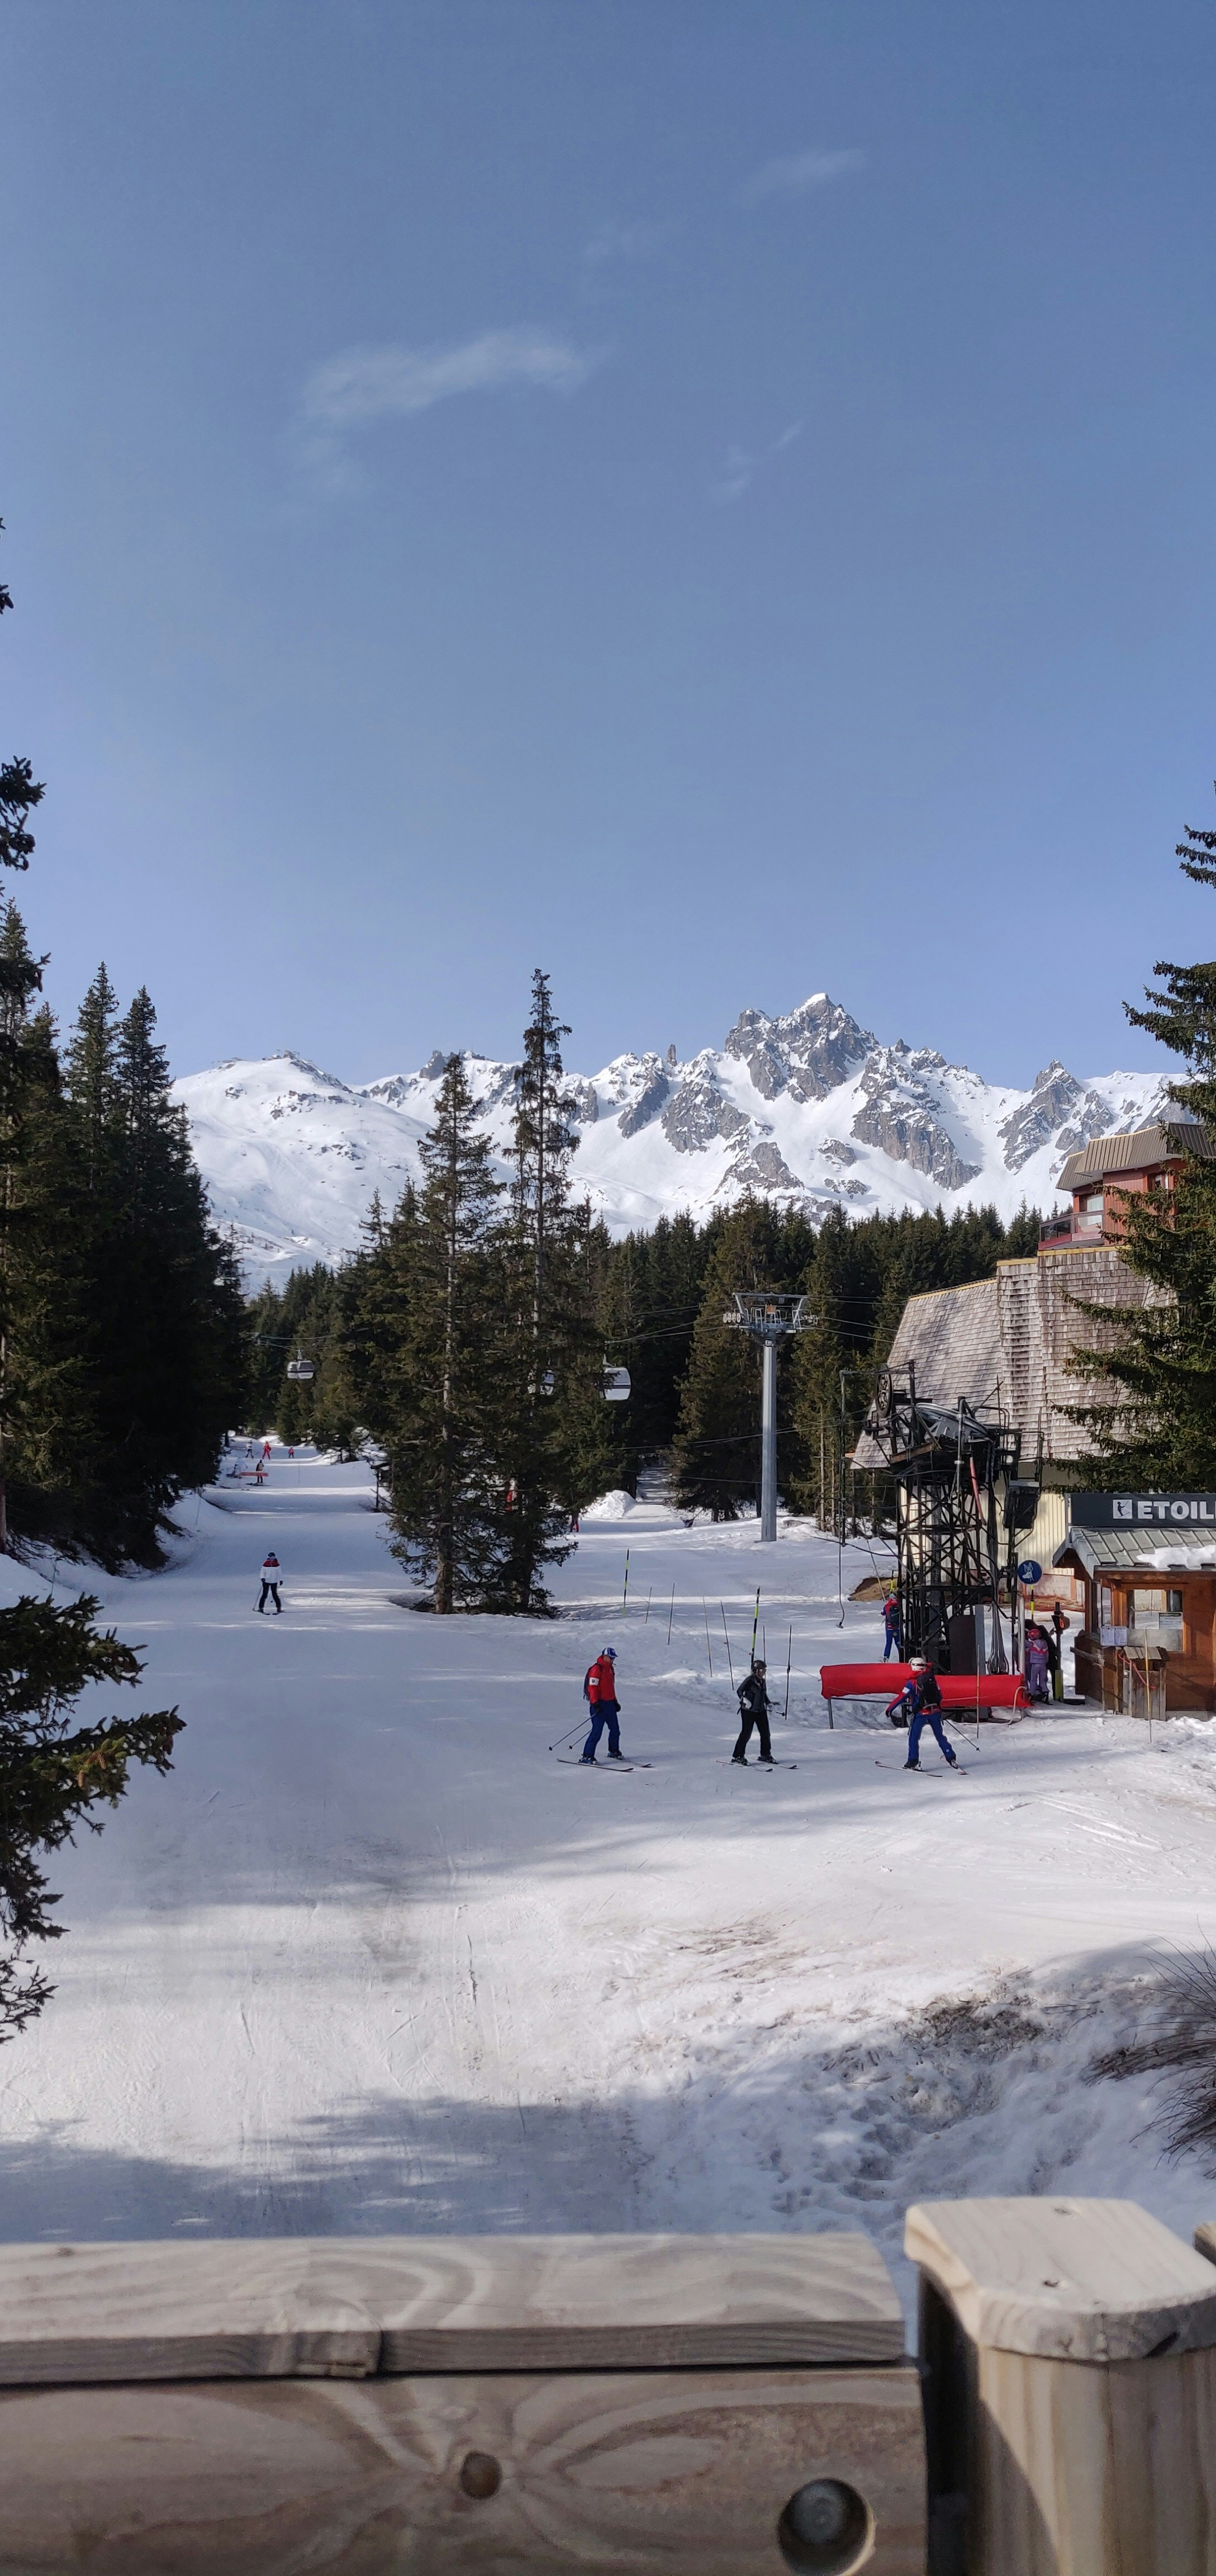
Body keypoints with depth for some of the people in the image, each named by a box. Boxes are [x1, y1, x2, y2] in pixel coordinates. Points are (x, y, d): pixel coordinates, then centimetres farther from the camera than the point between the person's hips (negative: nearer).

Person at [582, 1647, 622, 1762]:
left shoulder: (611, 1668, 15)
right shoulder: (597, 1669, -12)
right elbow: (592, 1687, -18)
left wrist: (615, 1701, 25)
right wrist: (595, 1703, -24)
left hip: (610, 1703, 9)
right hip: (599, 1704, -9)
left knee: (615, 1729, 14)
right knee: (597, 1731, -12)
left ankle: (614, 1751, 33)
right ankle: (587, 1756, -8)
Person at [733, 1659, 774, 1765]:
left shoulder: (762, 1681, 9)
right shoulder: (750, 1680, -13)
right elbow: (740, 1690, -13)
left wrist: (769, 1704, 14)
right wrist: (744, 1700, -28)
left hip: (761, 1711, 8)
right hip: (749, 1710, -8)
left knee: (765, 1733, 11)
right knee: (746, 1733, -6)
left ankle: (766, 1755, 26)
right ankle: (738, 1756, 2)